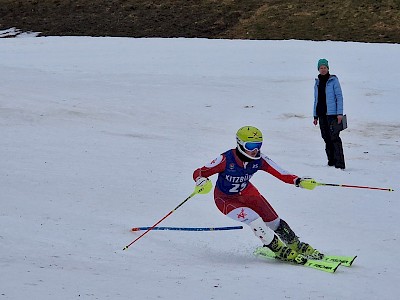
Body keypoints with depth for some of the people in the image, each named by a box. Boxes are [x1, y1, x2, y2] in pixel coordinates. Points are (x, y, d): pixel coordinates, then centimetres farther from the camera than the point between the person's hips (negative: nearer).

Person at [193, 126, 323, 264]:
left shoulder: (259, 160, -20)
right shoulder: (226, 159, -31)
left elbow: (281, 174, -21)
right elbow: (199, 173, -26)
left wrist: (299, 181, -38)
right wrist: (202, 181, -49)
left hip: (246, 193, 5)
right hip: (226, 199, -5)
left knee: (273, 222, 4)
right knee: (255, 222, -23)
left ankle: (297, 245, 29)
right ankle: (282, 251, -6)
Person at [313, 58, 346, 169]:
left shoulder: (333, 80, -3)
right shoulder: (317, 82, 15)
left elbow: (339, 97, -6)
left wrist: (339, 113, -13)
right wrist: (315, 115, 17)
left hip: (332, 114, -6)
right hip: (322, 114, 6)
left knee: (334, 137, -12)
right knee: (326, 138, 8)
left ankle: (339, 163, -15)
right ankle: (331, 161, 15)